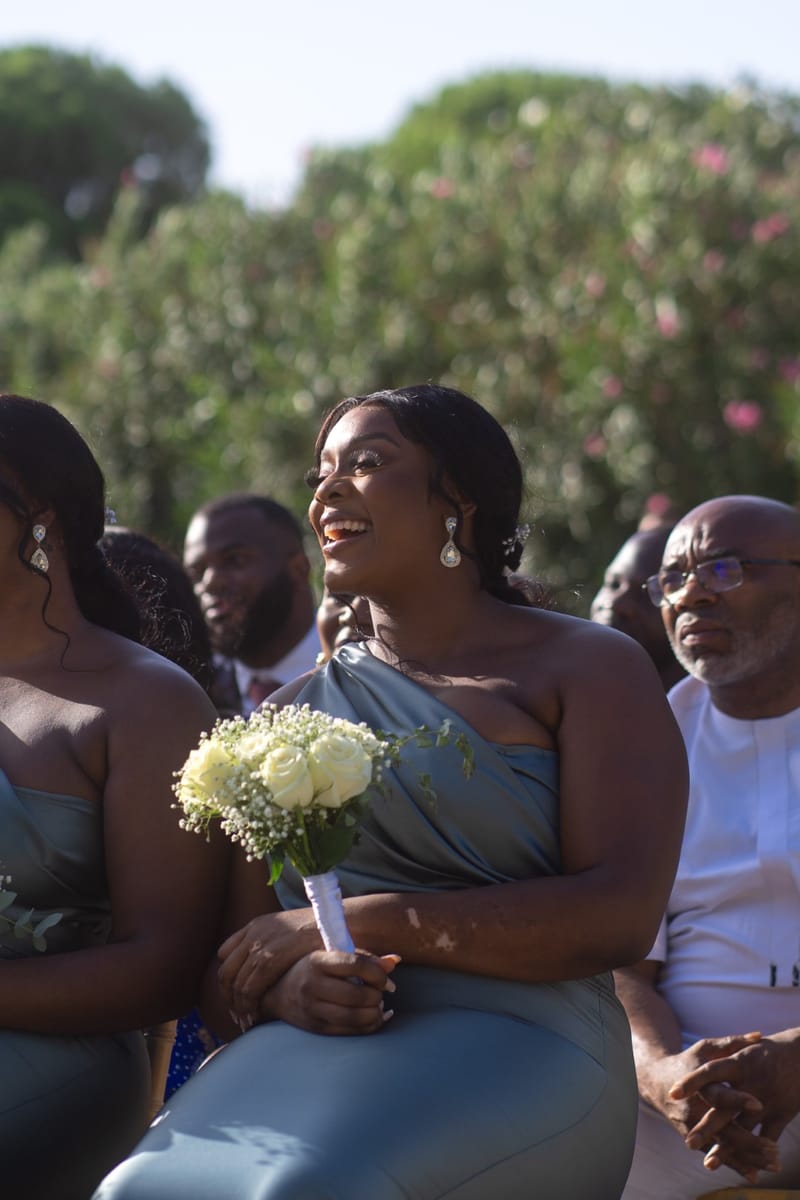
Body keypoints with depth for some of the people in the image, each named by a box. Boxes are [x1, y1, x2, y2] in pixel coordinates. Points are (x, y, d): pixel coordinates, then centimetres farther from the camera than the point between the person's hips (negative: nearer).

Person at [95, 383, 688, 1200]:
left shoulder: (589, 668, 8)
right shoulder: (294, 713, 23)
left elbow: (620, 916, -7)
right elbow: (233, 971, 19)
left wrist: (356, 922, -8)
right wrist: (288, 989, -8)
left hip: (514, 1043, -4)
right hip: (314, 1051, 4)